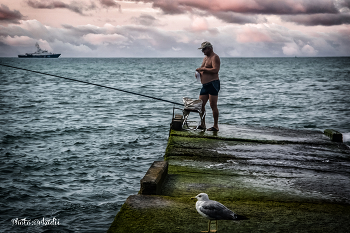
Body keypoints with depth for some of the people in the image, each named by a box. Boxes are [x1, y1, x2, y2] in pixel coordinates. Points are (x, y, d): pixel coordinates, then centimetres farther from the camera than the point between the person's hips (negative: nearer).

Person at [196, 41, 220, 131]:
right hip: (205, 85, 9)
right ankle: (202, 124, 16)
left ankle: (216, 126, -5)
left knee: (213, 105, -9)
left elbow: (215, 70, -21)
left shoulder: (215, 57, -8)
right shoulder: (205, 58, 21)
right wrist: (199, 72, 6)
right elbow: (202, 69, 29)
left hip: (213, 83, -9)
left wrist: (203, 69, -16)